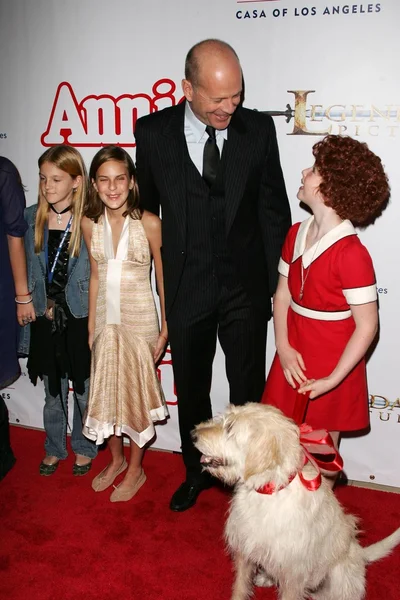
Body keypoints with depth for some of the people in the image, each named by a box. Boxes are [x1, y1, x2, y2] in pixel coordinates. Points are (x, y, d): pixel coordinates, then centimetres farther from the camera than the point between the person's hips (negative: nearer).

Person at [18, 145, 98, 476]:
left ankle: (84, 449, 35)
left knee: (84, 392, 12)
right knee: (53, 392, 17)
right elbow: (27, 270, 7)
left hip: (81, 321, -3)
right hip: (46, 321, 3)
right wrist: (44, 306, 4)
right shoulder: (32, 218, 0)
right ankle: (54, 449, 38)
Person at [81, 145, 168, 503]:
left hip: (140, 319, -4)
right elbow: (95, 276, 7)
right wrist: (91, 324, 10)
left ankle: (136, 469, 30)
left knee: (137, 391, 9)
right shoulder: (90, 224, -2)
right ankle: (116, 459, 39)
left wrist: (166, 327, -7)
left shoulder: (149, 223, -14)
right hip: (105, 319, 4)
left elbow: (163, 278, -7)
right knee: (106, 390, 15)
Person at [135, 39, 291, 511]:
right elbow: (146, 207, 5)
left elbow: (274, 208, 1)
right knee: (191, 390, 18)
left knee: (249, 389, 13)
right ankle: (196, 471, 42)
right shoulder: (153, 131, -6)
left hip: (246, 286, 0)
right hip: (185, 288, 1)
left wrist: (273, 278, -1)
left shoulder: (258, 128, -6)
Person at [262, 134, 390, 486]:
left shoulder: (351, 253, -22)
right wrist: (284, 348, -8)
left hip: (332, 365, -6)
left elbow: (367, 326, -19)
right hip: (294, 358, 6)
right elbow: (283, 296, 4)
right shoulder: (296, 235, 1)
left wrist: (332, 380, -16)